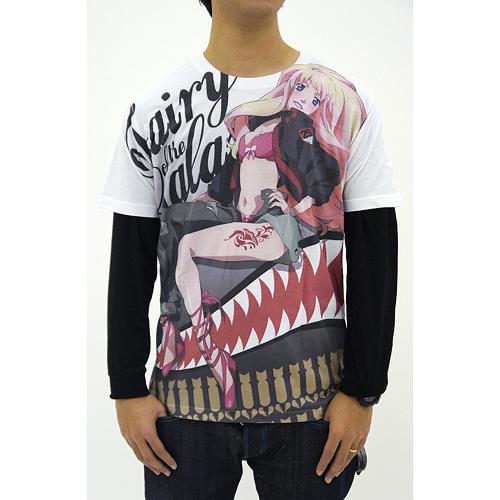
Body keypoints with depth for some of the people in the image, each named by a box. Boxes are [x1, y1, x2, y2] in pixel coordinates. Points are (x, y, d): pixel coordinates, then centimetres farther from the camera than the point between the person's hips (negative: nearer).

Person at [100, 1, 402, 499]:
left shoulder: (345, 100, -1)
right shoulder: (155, 107, 1)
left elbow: (374, 261, -1)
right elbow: (130, 264, 3)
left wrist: (361, 392, -4)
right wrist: (128, 391, 1)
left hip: (311, 396, 0)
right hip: (186, 396, 1)